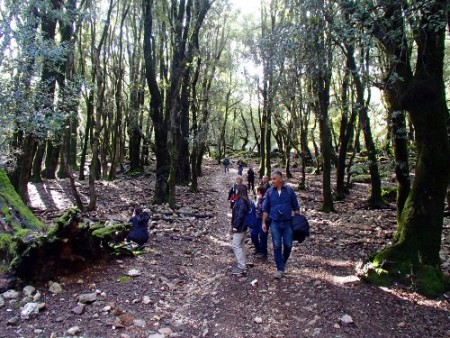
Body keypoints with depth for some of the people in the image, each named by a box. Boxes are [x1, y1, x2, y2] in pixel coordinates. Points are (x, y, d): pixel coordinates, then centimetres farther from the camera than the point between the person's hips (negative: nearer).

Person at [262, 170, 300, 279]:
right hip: (275, 223, 0)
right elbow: (265, 209, 7)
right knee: (277, 246, 2)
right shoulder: (269, 192, 1)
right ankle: (280, 269, 12)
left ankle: (283, 262, 32)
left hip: (287, 222, 0)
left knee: (288, 245, 4)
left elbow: (295, 207, 5)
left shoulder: (289, 190, -2)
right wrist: (264, 223, 5)